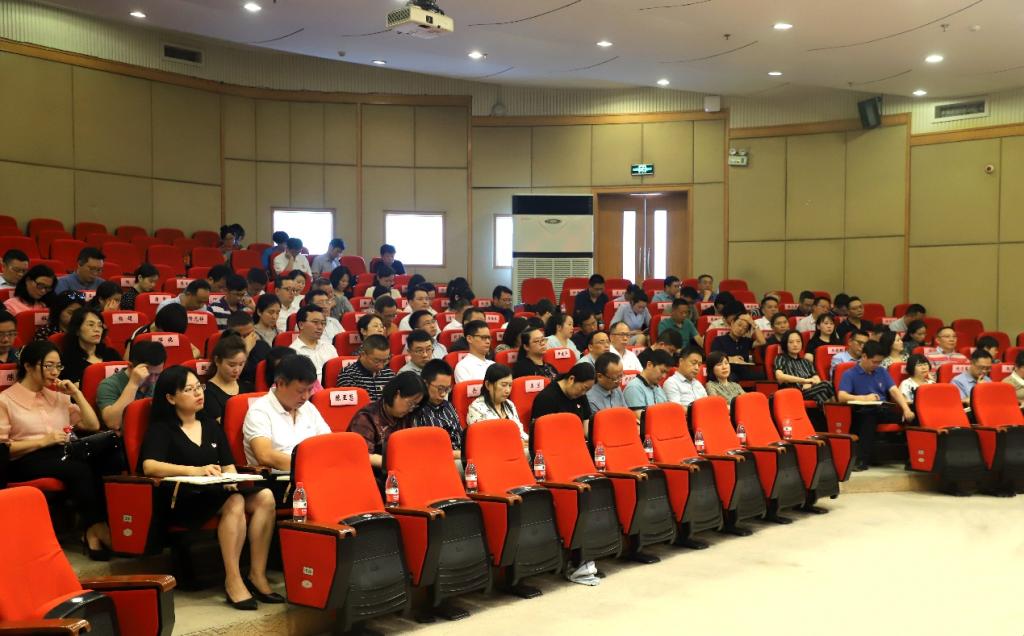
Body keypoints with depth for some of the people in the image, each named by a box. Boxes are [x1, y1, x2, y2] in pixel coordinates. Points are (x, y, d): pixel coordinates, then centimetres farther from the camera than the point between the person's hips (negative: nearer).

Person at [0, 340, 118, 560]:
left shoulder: (58, 394, 21)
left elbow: (93, 426, 18)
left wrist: (76, 393, 8)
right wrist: (43, 441, -12)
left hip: (64, 453, 5)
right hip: (27, 460, -5)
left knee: (111, 456, -30)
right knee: (79, 469, -37)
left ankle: (93, 531, -29)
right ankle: (97, 529, -27)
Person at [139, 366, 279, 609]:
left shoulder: (211, 427, 23)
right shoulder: (161, 429, 5)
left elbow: (229, 466, 16)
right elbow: (149, 466, -14)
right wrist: (194, 471, -27)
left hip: (217, 493, 6)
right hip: (182, 501, -5)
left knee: (265, 497, -24)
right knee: (235, 502, -35)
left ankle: (257, 575, -20)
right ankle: (232, 579, -29)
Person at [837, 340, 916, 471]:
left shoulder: (882, 372, 19)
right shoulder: (849, 375, 5)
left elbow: (894, 391, 6)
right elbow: (842, 396, -9)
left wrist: (906, 409, -12)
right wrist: (865, 398, -22)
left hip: (884, 411, 4)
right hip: (864, 413, -4)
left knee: (910, 417, -22)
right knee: (869, 414, -40)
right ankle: (863, 459, -39)